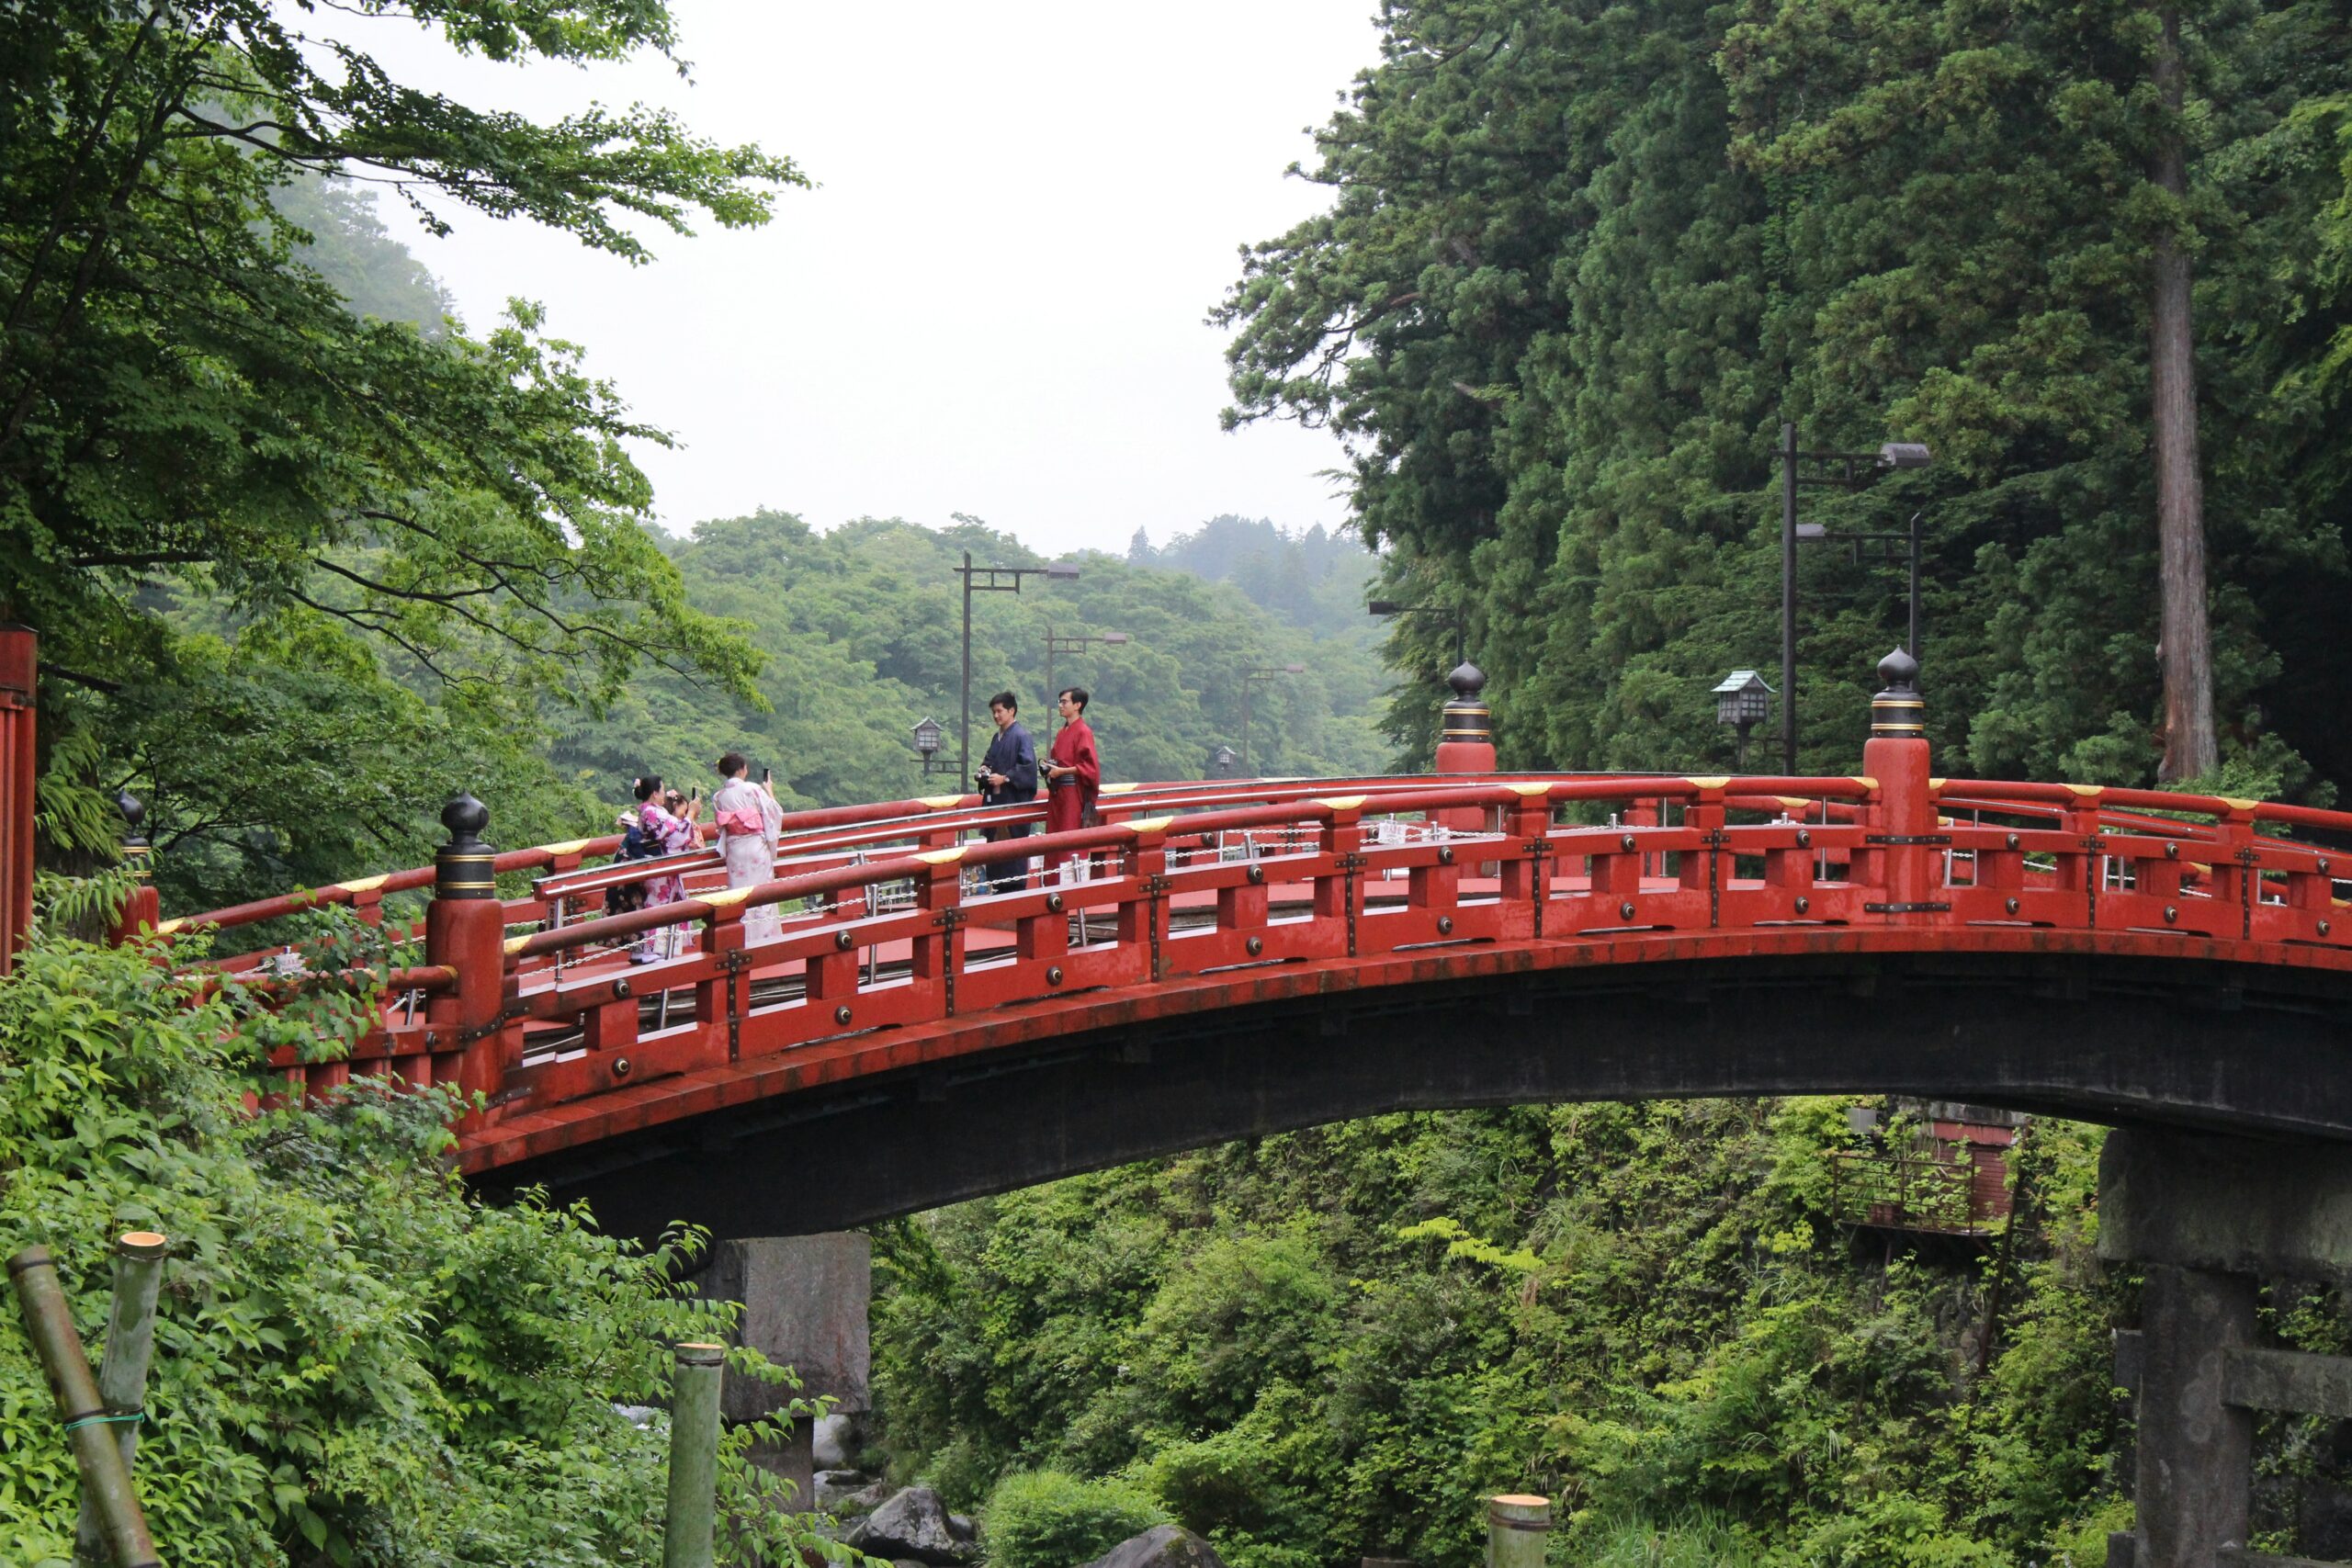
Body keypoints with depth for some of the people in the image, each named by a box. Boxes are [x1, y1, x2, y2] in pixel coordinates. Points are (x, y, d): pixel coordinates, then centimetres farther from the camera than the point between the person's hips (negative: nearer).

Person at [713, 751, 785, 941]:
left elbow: (720, 827, 8)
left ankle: (742, 938, 7)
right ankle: (765, 936, 4)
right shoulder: (753, 789, -10)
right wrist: (770, 792, 10)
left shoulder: (718, 797, 2)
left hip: (733, 849, 3)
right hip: (756, 846, -3)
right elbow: (773, 814, -4)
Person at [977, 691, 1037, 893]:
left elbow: (1028, 766, -17)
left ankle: (1015, 887, -1)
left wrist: (1004, 778, -19)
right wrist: (985, 768, 3)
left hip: (1014, 799, -8)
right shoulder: (998, 737, 15)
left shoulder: (1021, 736, -10)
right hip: (996, 799, 8)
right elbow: (990, 759, 26)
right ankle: (999, 885, 13)